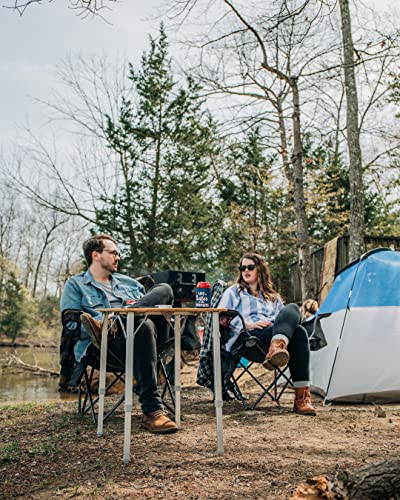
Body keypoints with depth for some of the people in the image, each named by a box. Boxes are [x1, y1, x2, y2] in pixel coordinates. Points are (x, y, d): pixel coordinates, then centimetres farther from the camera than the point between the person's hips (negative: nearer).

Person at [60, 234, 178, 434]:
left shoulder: (128, 283, 34)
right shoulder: (75, 285, 18)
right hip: (104, 344, -4)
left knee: (164, 289, -18)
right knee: (143, 326, -38)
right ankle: (152, 411, -41)